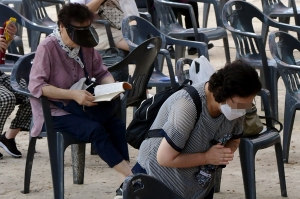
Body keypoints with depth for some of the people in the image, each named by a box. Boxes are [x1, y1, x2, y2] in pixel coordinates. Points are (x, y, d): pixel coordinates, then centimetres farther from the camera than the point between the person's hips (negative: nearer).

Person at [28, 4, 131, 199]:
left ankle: (125, 183, -28)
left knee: (117, 125, -21)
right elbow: (36, 85, -19)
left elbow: (101, 73, 13)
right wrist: (73, 95, -27)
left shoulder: (86, 45, 3)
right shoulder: (48, 47, -14)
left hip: (83, 108, 6)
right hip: (56, 112, -6)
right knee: (95, 130, -30)